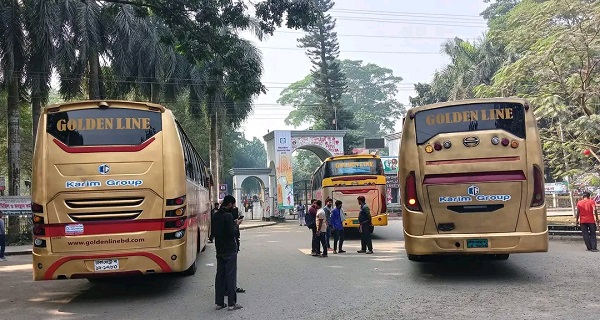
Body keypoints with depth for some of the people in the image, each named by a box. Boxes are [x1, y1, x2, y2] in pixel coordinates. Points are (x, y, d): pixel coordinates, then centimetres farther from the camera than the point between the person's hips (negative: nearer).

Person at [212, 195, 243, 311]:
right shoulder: (228, 216, -17)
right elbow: (232, 233, -21)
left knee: (220, 275, 11)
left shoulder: (216, 215, 7)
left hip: (220, 250, 8)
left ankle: (219, 303, 15)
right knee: (231, 276, -2)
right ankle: (232, 304, 2)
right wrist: (236, 224, -3)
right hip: (230, 250, -8)